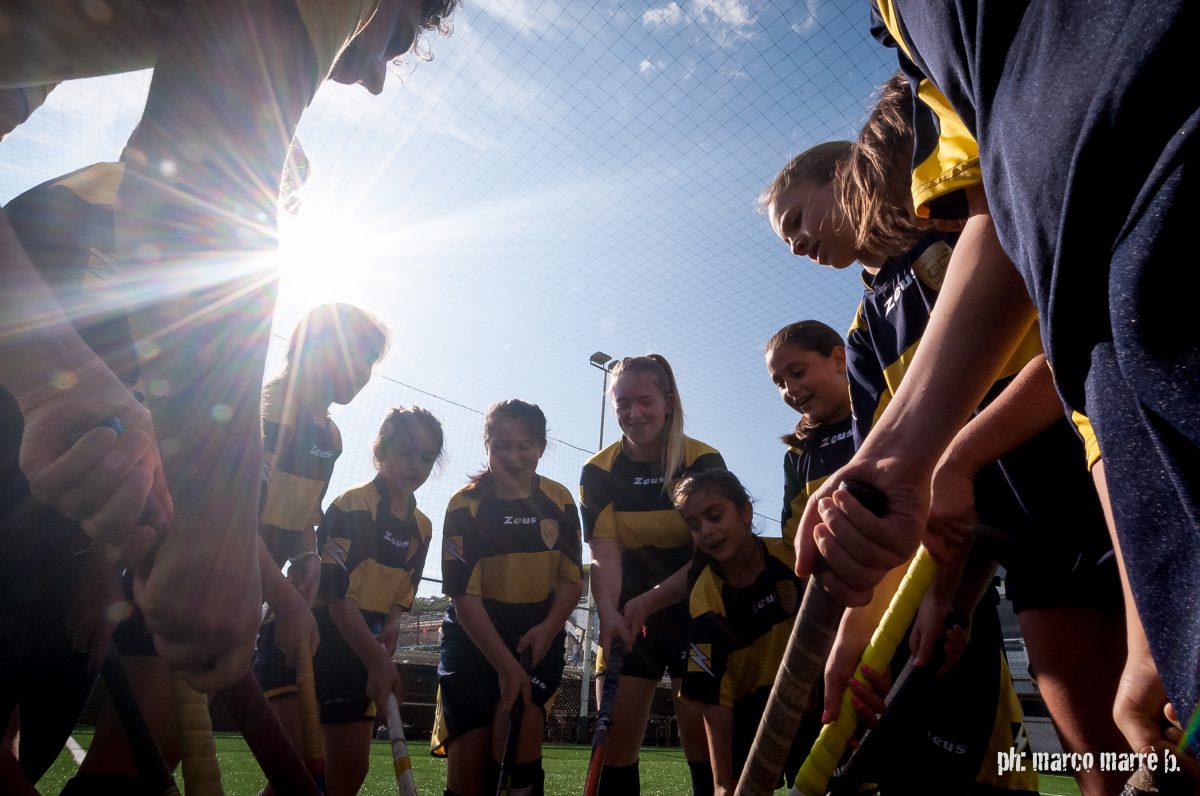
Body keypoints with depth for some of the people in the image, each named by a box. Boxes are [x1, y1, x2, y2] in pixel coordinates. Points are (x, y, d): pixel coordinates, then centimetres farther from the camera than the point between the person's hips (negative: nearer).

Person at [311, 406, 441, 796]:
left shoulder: (421, 528, 6)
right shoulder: (352, 506, -17)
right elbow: (338, 598, -22)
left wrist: (391, 627, -10)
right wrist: (379, 661, -26)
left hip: (362, 652, 8)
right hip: (318, 642, -7)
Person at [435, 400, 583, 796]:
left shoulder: (559, 501, -3)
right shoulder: (465, 505, -12)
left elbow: (571, 578, 1)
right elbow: (464, 595, -15)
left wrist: (549, 626, -17)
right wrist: (505, 664, -22)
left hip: (537, 633, 1)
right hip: (474, 635, -1)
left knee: (521, 718, -21)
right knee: (470, 748, -6)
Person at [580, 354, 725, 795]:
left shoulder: (704, 461, -10)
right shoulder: (598, 471, -5)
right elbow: (605, 554, -13)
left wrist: (648, 601, -23)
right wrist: (608, 612, -30)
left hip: (695, 611, -1)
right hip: (627, 616, 2)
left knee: (699, 735, -5)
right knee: (615, 738, 0)